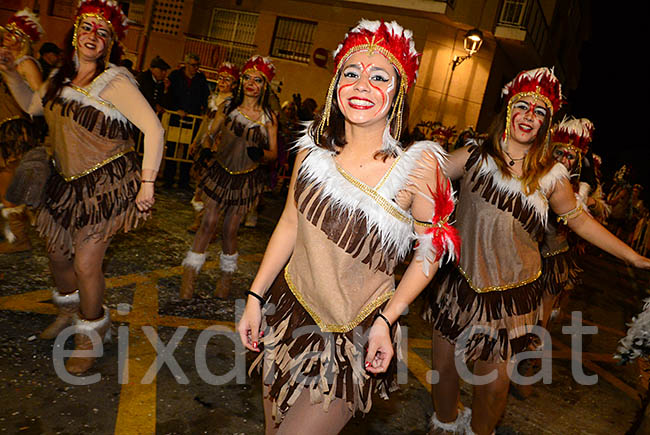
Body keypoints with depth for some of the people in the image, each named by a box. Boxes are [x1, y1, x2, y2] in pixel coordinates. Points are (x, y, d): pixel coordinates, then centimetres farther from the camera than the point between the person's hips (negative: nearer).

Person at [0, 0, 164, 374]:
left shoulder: (114, 82, -18)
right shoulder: (62, 78, 6)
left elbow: (154, 129, -23)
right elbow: (33, 106, 23)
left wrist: (147, 183, -23)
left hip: (107, 185, -8)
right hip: (67, 181, 8)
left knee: (86, 264, -3)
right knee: (58, 253, 19)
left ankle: (90, 333, 24)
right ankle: (70, 308, 48)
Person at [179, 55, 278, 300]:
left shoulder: (269, 117, -3)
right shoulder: (228, 107, 0)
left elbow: (274, 153, -1)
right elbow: (211, 135, 8)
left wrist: (260, 154, -23)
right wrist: (205, 145, -14)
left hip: (246, 179, -1)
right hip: (220, 172, 1)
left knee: (230, 230, 6)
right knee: (208, 224, -3)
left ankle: (226, 278, 26)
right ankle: (189, 274, 10)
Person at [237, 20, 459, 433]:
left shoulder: (419, 165, -18)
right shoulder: (314, 149, -6)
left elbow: (429, 255, -7)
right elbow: (290, 225, 4)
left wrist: (386, 320, -14)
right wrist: (255, 297, 5)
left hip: (355, 337, -4)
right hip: (289, 311, 4)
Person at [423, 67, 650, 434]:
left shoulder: (551, 175, -2)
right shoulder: (474, 157, -4)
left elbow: (579, 219, 9)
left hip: (512, 295, 0)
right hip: (459, 282, 1)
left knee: (494, 383, 10)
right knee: (444, 366, 15)